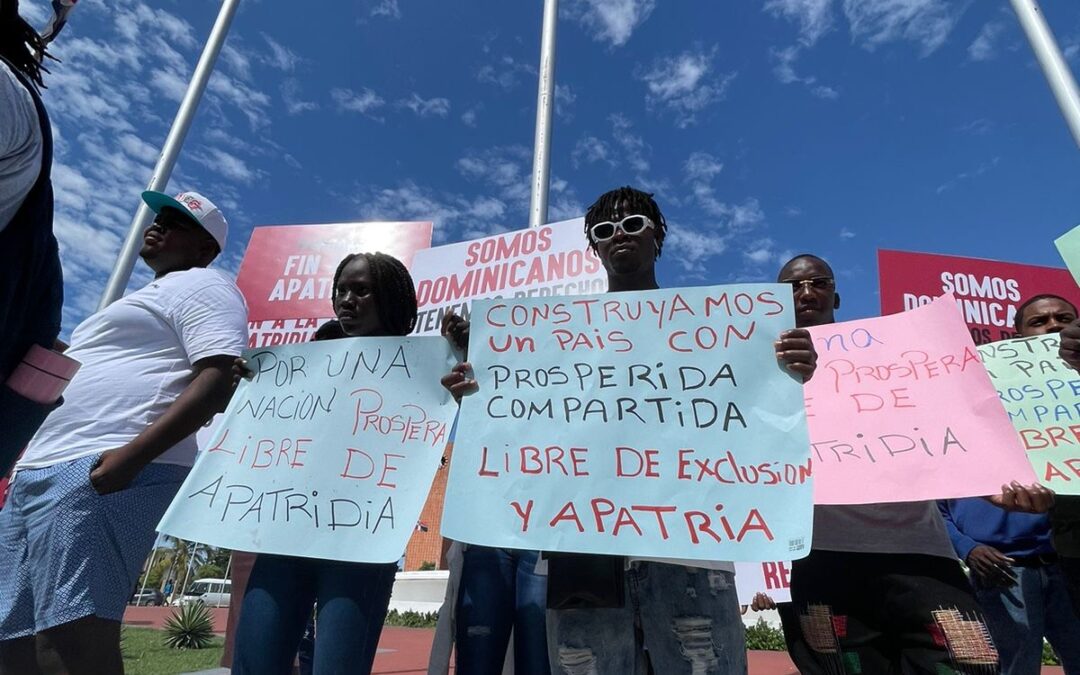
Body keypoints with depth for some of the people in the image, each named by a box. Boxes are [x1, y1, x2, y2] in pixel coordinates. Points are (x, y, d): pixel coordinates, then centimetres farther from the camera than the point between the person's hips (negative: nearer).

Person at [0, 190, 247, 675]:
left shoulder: (201, 285, 0)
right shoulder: (146, 300, 30)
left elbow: (220, 381, -18)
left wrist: (131, 455, -26)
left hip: (98, 474, -10)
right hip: (40, 473, 10)